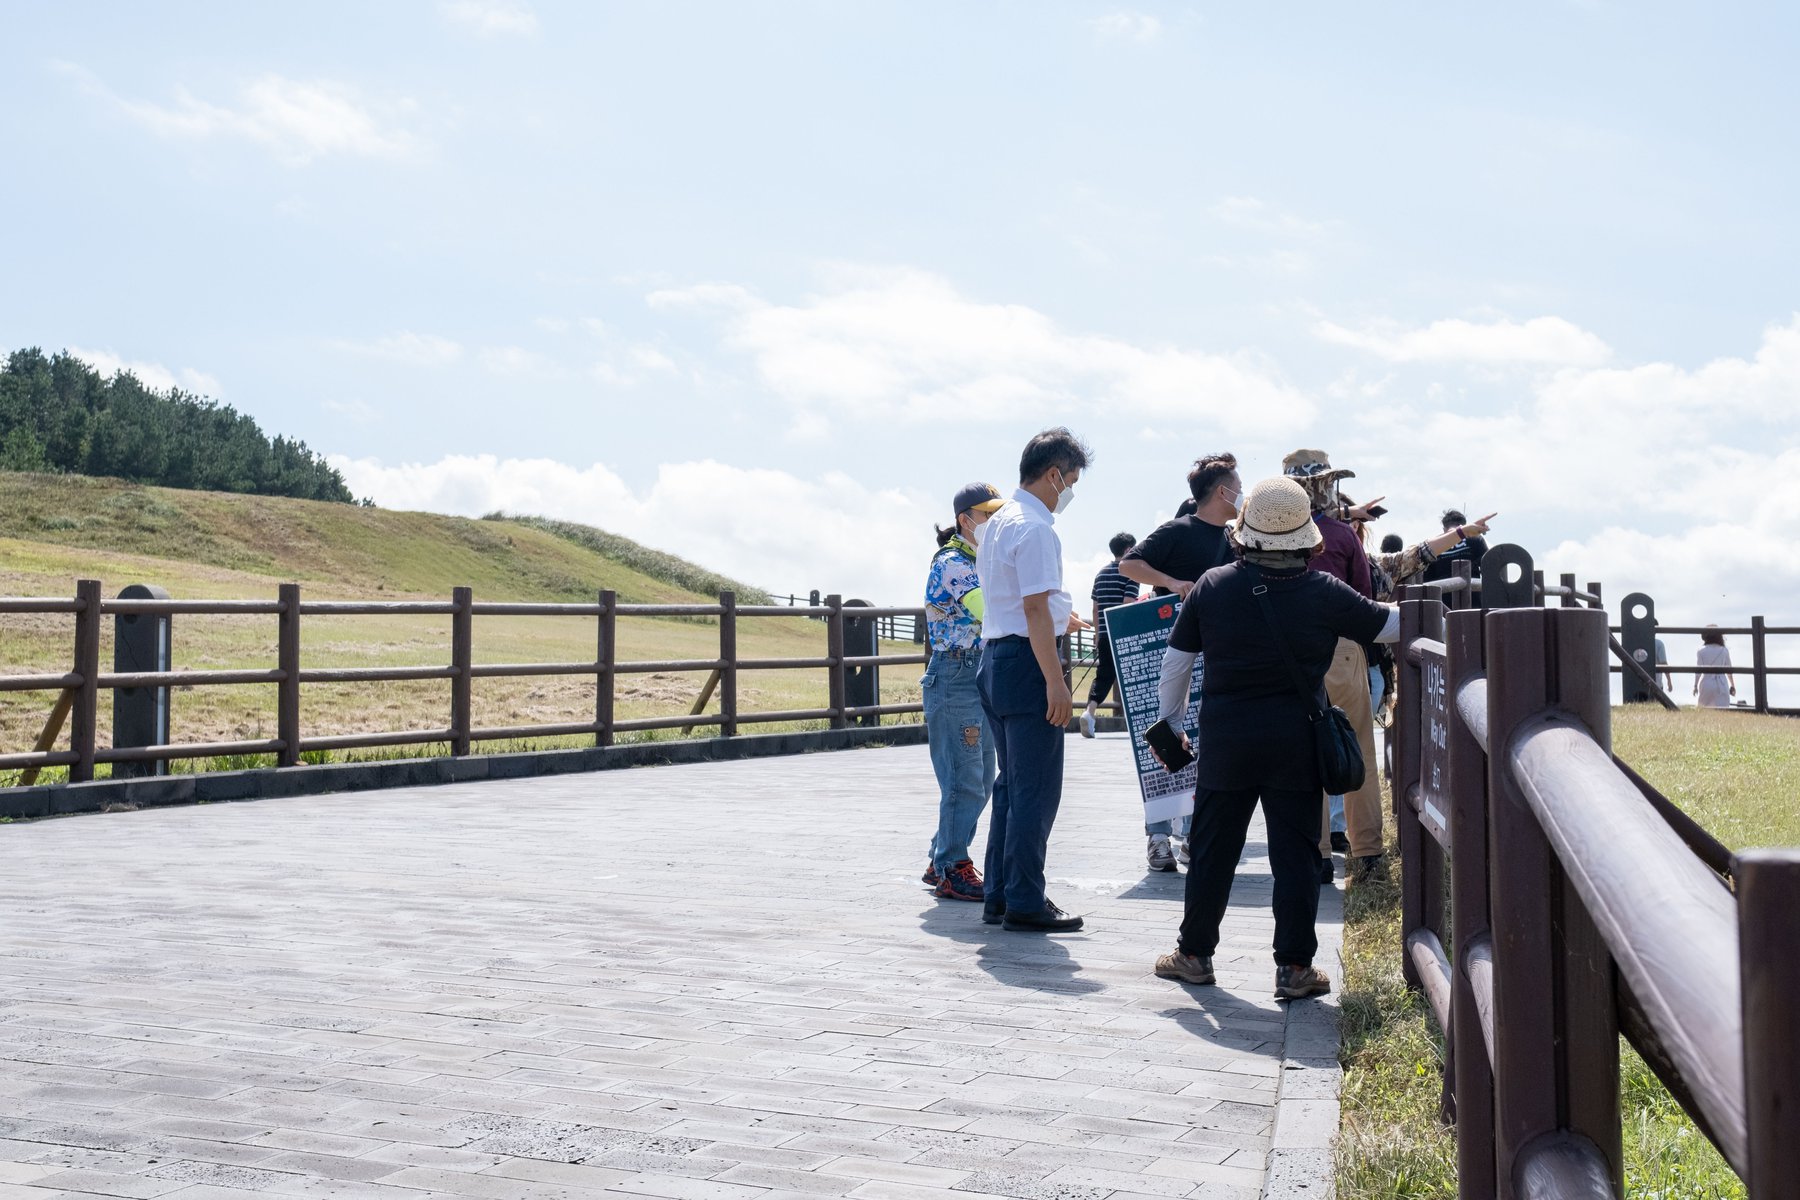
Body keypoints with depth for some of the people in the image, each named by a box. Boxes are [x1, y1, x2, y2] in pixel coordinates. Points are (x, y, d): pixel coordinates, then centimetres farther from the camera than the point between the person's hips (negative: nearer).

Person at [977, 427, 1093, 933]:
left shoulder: (999, 521, 16)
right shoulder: (1035, 527, -15)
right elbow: (1035, 609, -20)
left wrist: (1058, 617, 38)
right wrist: (1055, 682, -21)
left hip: (995, 658, 10)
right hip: (1026, 663, -10)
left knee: (1010, 785, 15)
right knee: (1036, 790, -4)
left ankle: (999, 896, 20)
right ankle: (1024, 903, 1)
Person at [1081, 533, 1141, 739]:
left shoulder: (1101, 573, 14)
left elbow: (1095, 608, 14)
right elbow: (1127, 605, -15)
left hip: (1104, 636, 5)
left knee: (1103, 675, 5)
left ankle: (1090, 711, -15)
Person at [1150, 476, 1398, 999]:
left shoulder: (1212, 587, -2)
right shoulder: (1323, 592, -7)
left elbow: (1176, 661, 4)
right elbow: (1391, 625, 5)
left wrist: (1169, 722, 17)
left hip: (1224, 738, 1)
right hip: (1297, 739, -1)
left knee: (1213, 849, 12)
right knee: (1295, 853, 6)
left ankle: (1194, 954, 21)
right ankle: (1294, 967, 8)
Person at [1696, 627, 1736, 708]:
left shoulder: (1701, 651, -2)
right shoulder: (1724, 651, 3)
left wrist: (1695, 686, 7)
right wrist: (1732, 685, 20)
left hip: (1706, 682, 0)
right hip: (1721, 683, 1)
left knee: (1703, 711, 12)